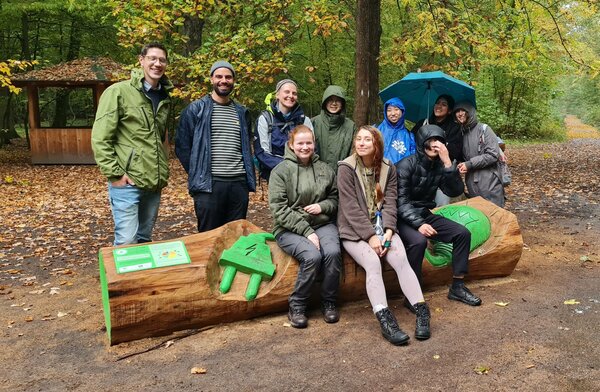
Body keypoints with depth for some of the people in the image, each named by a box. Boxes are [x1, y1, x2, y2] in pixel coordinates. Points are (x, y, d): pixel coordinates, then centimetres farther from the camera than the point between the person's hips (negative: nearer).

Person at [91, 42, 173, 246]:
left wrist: (163, 173, 14)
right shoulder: (118, 92, -6)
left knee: (144, 239, 14)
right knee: (127, 241, -7)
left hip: (154, 183, 6)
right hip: (127, 182, -6)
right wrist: (115, 174, -14)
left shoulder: (164, 98, 13)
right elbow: (100, 139, -10)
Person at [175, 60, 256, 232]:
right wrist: (197, 174, 0)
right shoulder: (195, 109, 0)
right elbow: (182, 147, 1)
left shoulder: (242, 112, 14)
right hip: (208, 185, -4)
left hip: (239, 184, 4)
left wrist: (249, 176, 12)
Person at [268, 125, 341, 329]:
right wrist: (307, 231, -17)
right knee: (312, 256, -30)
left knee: (333, 252, -27)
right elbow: (279, 209, -10)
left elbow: (335, 198, 17)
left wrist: (322, 206, -7)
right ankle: (297, 306, -7)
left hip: (323, 224, 3)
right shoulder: (280, 171, -3)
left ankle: (329, 302, -3)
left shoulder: (324, 169, 9)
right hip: (290, 228, -3)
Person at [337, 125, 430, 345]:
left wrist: (388, 230, -14)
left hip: (381, 227, 3)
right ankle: (385, 320, -33)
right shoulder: (346, 168, -6)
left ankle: (422, 312, -21)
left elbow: (390, 202, 2)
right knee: (372, 262, -29)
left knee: (401, 259, -23)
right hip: (354, 231, -3)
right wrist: (370, 236, -18)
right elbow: (351, 208, -12)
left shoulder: (388, 168, 8)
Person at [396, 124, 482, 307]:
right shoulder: (407, 165, -15)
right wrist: (419, 224, -32)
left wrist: (448, 163, -20)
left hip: (425, 215, 7)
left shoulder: (439, 166, 3)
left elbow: (456, 191, -9)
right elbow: (401, 202, -20)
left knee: (463, 233, -7)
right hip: (404, 218, -6)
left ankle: (457, 287, 4)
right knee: (418, 241, -35)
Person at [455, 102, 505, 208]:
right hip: (472, 187, 5)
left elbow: (493, 155, -12)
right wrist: (461, 166, 1)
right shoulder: (461, 133, 12)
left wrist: (469, 164, -13)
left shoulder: (483, 129, -4)